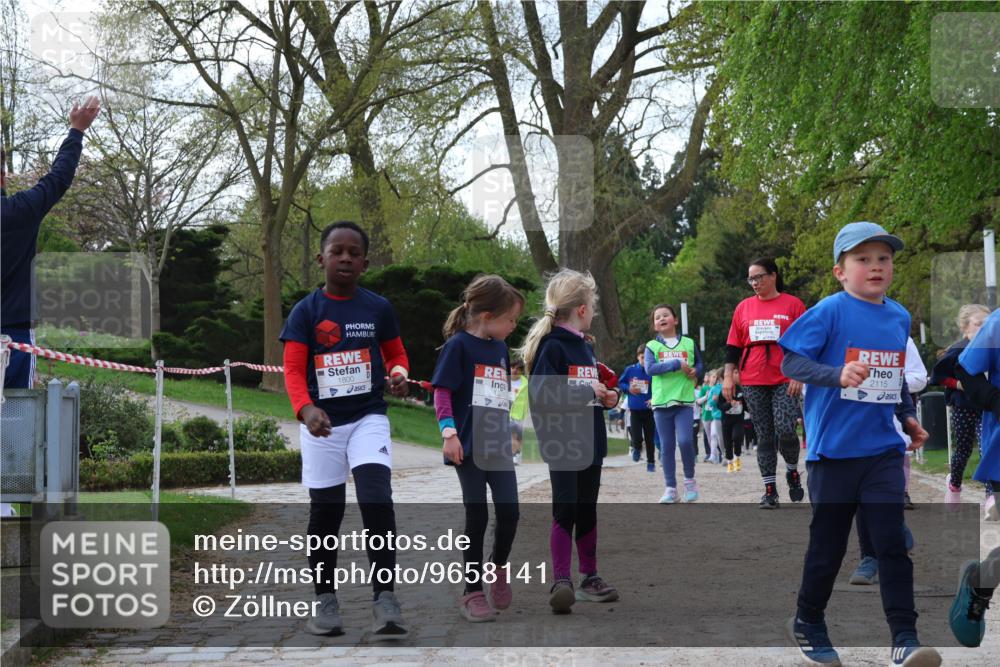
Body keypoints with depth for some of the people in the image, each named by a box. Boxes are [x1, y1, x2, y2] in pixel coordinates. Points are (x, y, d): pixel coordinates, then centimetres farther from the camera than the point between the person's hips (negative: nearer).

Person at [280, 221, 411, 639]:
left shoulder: (378, 308, 3)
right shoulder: (306, 312, -2)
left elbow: (396, 354, 17)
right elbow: (293, 370, -8)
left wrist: (398, 376, -7)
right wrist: (306, 409, -27)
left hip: (368, 419, 0)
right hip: (323, 425, 0)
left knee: (376, 497, -19)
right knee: (325, 511, 7)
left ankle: (384, 597, -17)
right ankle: (324, 600, 22)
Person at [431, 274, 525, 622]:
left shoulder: (500, 348, 11)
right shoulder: (459, 345, -9)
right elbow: (442, 391, -11)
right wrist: (449, 432, -19)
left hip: (499, 447, 6)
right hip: (470, 447, -6)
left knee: (509, 513, 1)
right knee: (477, 516, -1)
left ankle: (498, 569, 28)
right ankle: (473, 592, 10)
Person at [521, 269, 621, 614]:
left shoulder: (585, 347, 15)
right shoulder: (552, 346, -13)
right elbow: (541, 395, -24)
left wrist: (606, 398, 5)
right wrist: (588, 392, -21)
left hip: (589, 443, 8)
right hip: (562, 445, -8)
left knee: (587, 511, 15)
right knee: (565, 512, -9)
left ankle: (589, 578, 24)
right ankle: (561, 582, -7)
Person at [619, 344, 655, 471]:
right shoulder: (630, 370, -1)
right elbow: (620, 383, 11)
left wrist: (654, 399, -20)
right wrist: (629, 388, -8)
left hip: (648, 410, -1)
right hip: (634, 410, 1)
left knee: (649, 439, 7)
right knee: (636, 439, -7)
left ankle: (651, 462, 26)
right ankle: (637, 448, 29)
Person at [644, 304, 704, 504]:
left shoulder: (689, 343, 9)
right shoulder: (652, 346, 4)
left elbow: (699, 364, 19)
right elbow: (650, 368, -11)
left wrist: (696, 372, -5)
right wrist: (677, 364, -15)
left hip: (684, 400, 0)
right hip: (661, 402, 1)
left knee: (685, 441, -15)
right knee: (667, 446, 4)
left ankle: (690, 480, 6)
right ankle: (670, 488, 12)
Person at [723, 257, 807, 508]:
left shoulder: (792, 305, 2)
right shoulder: (744, 307, 11)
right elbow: (733, 346, 14)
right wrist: (728, 376, 6)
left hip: (785, 381, -3)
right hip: (753, 382, 3)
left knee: (785, 430, -14)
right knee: (764, 436, 3)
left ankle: (792, 471, 14)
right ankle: (770, 490, 7)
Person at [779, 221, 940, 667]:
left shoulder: (899, 317, 8)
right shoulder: (829, 312, -11)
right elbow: (789, 362, -16)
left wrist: (908, 415, 13)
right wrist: (838, 374, -29)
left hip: (883, 450, 4)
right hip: (834, 449, -4)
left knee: (892, 542, -3)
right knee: (828, 544, 8)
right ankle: (808, 622, 29)